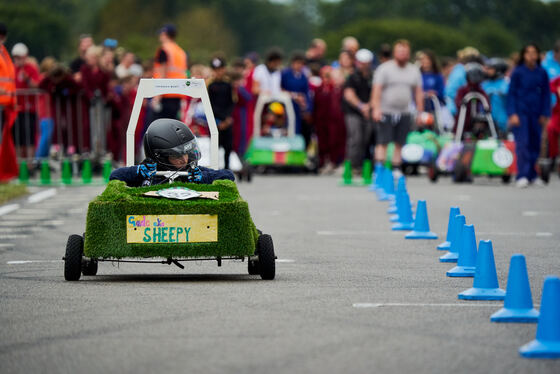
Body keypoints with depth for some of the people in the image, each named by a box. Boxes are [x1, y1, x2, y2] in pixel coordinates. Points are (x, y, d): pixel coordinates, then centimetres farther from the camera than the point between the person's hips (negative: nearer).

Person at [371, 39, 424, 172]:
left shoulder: (414, 71, 12)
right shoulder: (384, 68, -1)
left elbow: (418, 93, 14)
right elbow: (376, 90, -7)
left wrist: (420, 112, 8)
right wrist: (376, 109, -18)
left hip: (405, 113, 4)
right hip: (386, 112, -4)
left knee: (400, 144, 5)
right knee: (383, 142, -8)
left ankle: (396, 169, 12)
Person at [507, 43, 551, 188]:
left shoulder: (542, 73, 5)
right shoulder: (518, 72, -2)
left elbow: (546, 94, 12)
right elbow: (511, 93, -1)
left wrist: (544, 114, 7)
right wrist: (512, 114, -8)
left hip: (535, 114, 3)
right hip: (520, 112, -3)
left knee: (535, 144, 5)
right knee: (522, 143, -12)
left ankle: (532, 175, 16)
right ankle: (522, 176, -15)